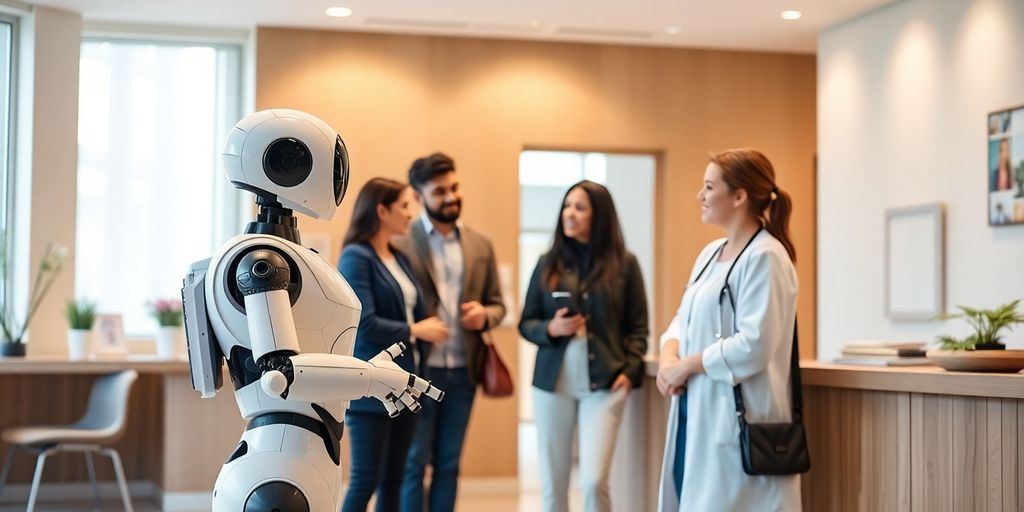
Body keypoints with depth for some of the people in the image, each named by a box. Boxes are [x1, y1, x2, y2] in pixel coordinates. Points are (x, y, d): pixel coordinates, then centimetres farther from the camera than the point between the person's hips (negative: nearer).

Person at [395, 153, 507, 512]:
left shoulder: (480, 246, 10)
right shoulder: (400, 243, -6)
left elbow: (497, 304, 14)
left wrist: (485, 316, -7)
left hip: (462, 373, 5)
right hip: (417, 372, -4)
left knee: (448, 465, 11)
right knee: (413, 465, 3)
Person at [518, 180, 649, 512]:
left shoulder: (624, 263, 1)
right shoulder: (548, 263, 6)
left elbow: (637, 327, 3)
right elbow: (526, 323, 9)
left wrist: (630, 370, -10)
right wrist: (550, 329, -11)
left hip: (604, 384, -2)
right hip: (553, 382, 3)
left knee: (594, 480, -12)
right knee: (552, 483, 8)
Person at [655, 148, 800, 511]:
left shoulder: (765, 256, -14)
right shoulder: (710, 253, 14)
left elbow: (754, 346, -21)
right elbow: (683, 320, 17)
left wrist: (686, 366, -11)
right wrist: (669, 357, -4)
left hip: (737, 422, -9)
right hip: (696, 416, 9)